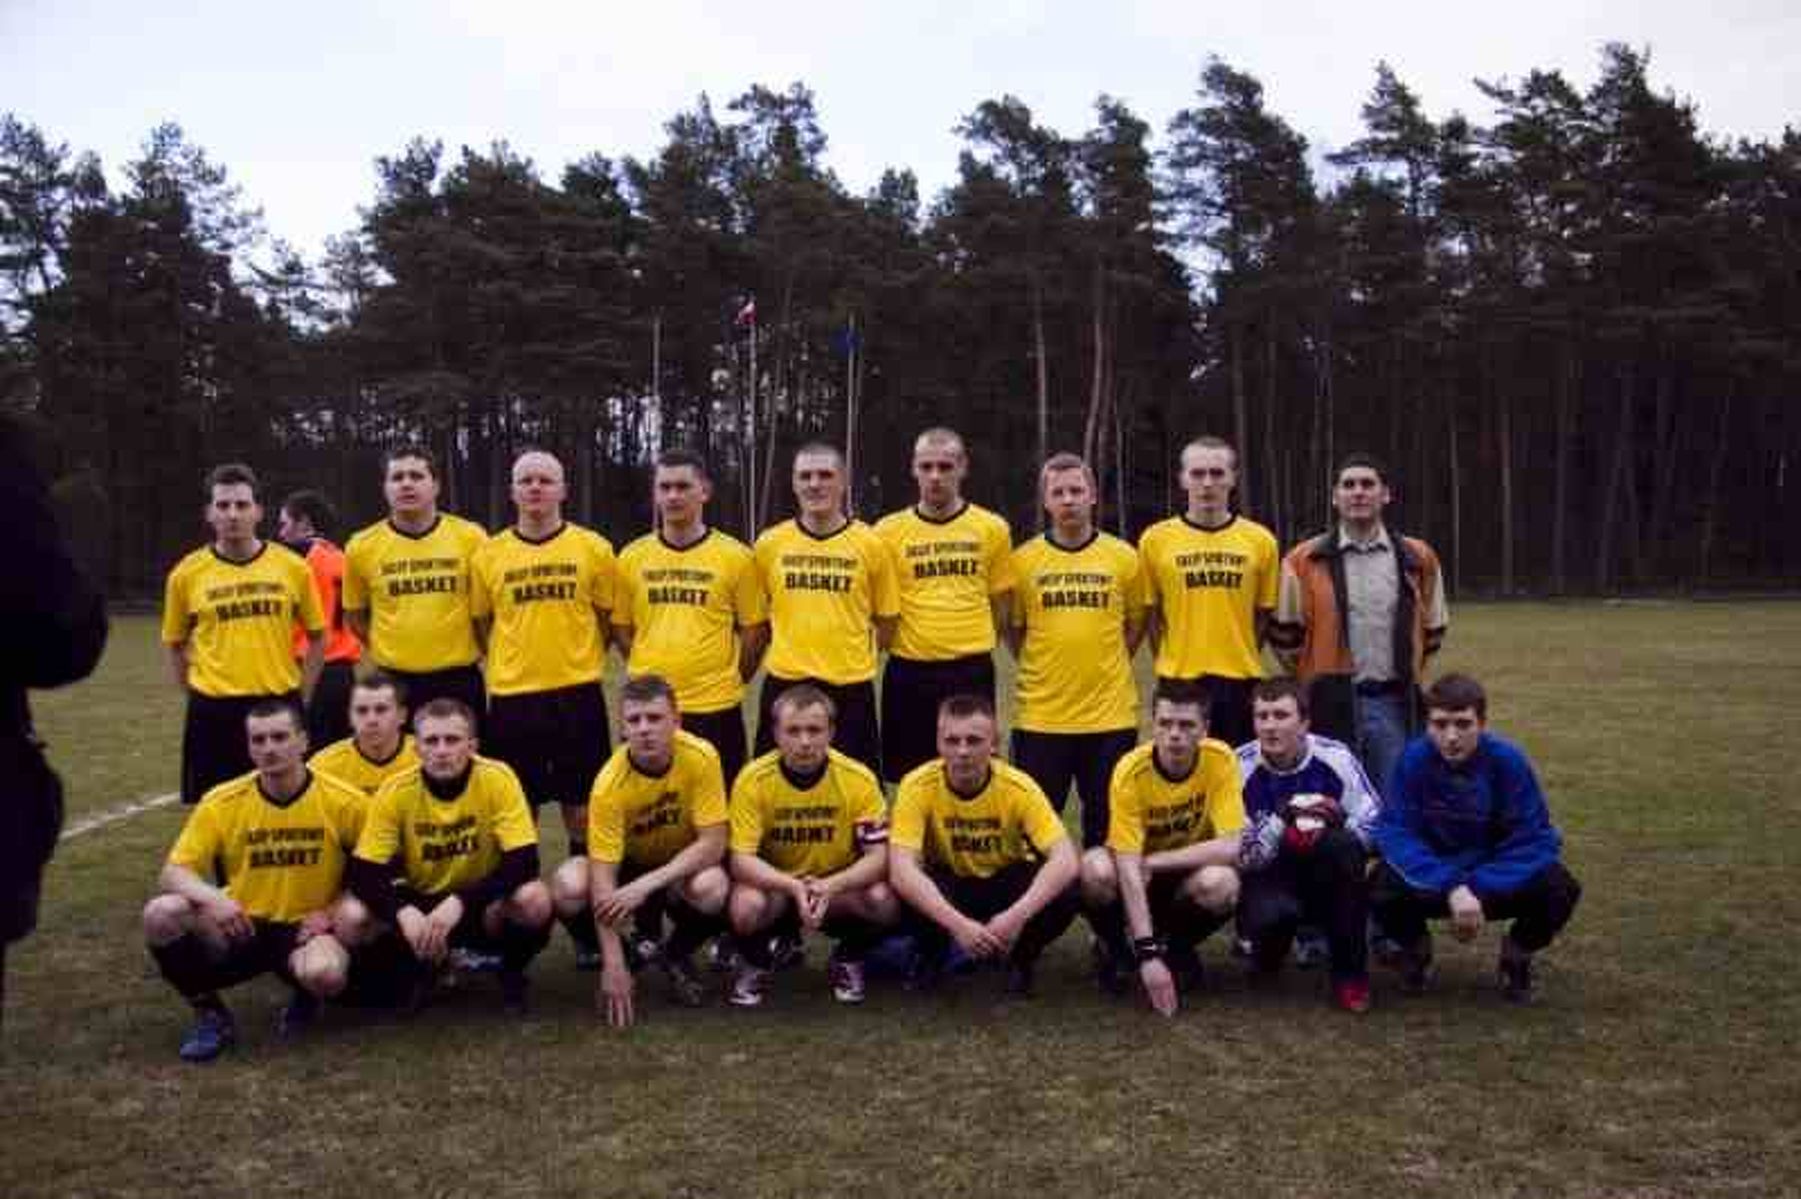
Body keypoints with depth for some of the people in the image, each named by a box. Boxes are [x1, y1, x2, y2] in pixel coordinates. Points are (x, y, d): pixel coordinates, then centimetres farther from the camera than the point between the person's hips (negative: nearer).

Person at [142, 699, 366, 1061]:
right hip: (239, 928, 2)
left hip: (304, 929, -2)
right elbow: (173, 874, -7)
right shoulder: (221, 802, -7)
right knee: (161, 913, -26)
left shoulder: (343, 801, -10)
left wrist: (335, 912, -14)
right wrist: (211, 896, -28)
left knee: (326, 973, -37)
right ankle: (210, 1015, -2)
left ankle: (306, 999, 6)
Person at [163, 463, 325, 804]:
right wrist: (199, 699, 3)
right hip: (213, 712, 0)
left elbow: (317, 637, 10)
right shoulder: (186, 574, 0)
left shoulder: (293, 567, 0)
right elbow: (175, 645, 12)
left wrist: (301, 697, 4)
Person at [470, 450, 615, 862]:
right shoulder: (488, 555, 2)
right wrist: (508, 665, 10)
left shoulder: (594, 548, 0)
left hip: (578, 694, -1)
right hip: (512, 697, 1)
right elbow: (479, 623, 13)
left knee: (582, 811, 7)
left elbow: (609, 618, 9)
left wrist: (580, 660, 6)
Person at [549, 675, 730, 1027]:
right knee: (568, 885, -31)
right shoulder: (610, 783, -26)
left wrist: (646, 885, -33)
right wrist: (614, 966, -33)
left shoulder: (701, 757, -24)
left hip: (682, 867, 0)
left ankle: (677, 955, 0)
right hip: (628, 865, 0)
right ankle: (627, 956, 0)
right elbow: (603, 878, -27)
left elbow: (712, 843, -23)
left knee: (712, 887, -35)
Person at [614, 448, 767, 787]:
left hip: (715, 707, -2)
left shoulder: (736, 556, -2)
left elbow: (754, 629, 3)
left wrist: (729, 680, 4)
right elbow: (620, 627, 12)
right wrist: (651, 676, 8)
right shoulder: (632, 557, 5)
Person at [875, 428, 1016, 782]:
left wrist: (974, 645, 4)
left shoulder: (992, 529, 3)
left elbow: (1001, 607, 9)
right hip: (909, 673, 0)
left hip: (971, 672, 0)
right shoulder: (888, 531, 1)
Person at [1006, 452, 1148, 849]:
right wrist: (1039, 671, 5)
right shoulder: (1023, 560, 0)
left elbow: (1136, 623, 12)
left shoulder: (1124, 558, 1)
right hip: (1040, 715, 0)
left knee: (1106, 823, 10)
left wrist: (1106, 668, 6)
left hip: (1110, 714, 0)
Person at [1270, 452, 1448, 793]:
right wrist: (1315, 678, 8)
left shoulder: (1418, 558, 7)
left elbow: (1432, 630, 18)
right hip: (1332, 705, -2)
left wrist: (1407, 675, 14)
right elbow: (1284, 633, 6)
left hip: (1394, 704, 2)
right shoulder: (1305, 561, 0)